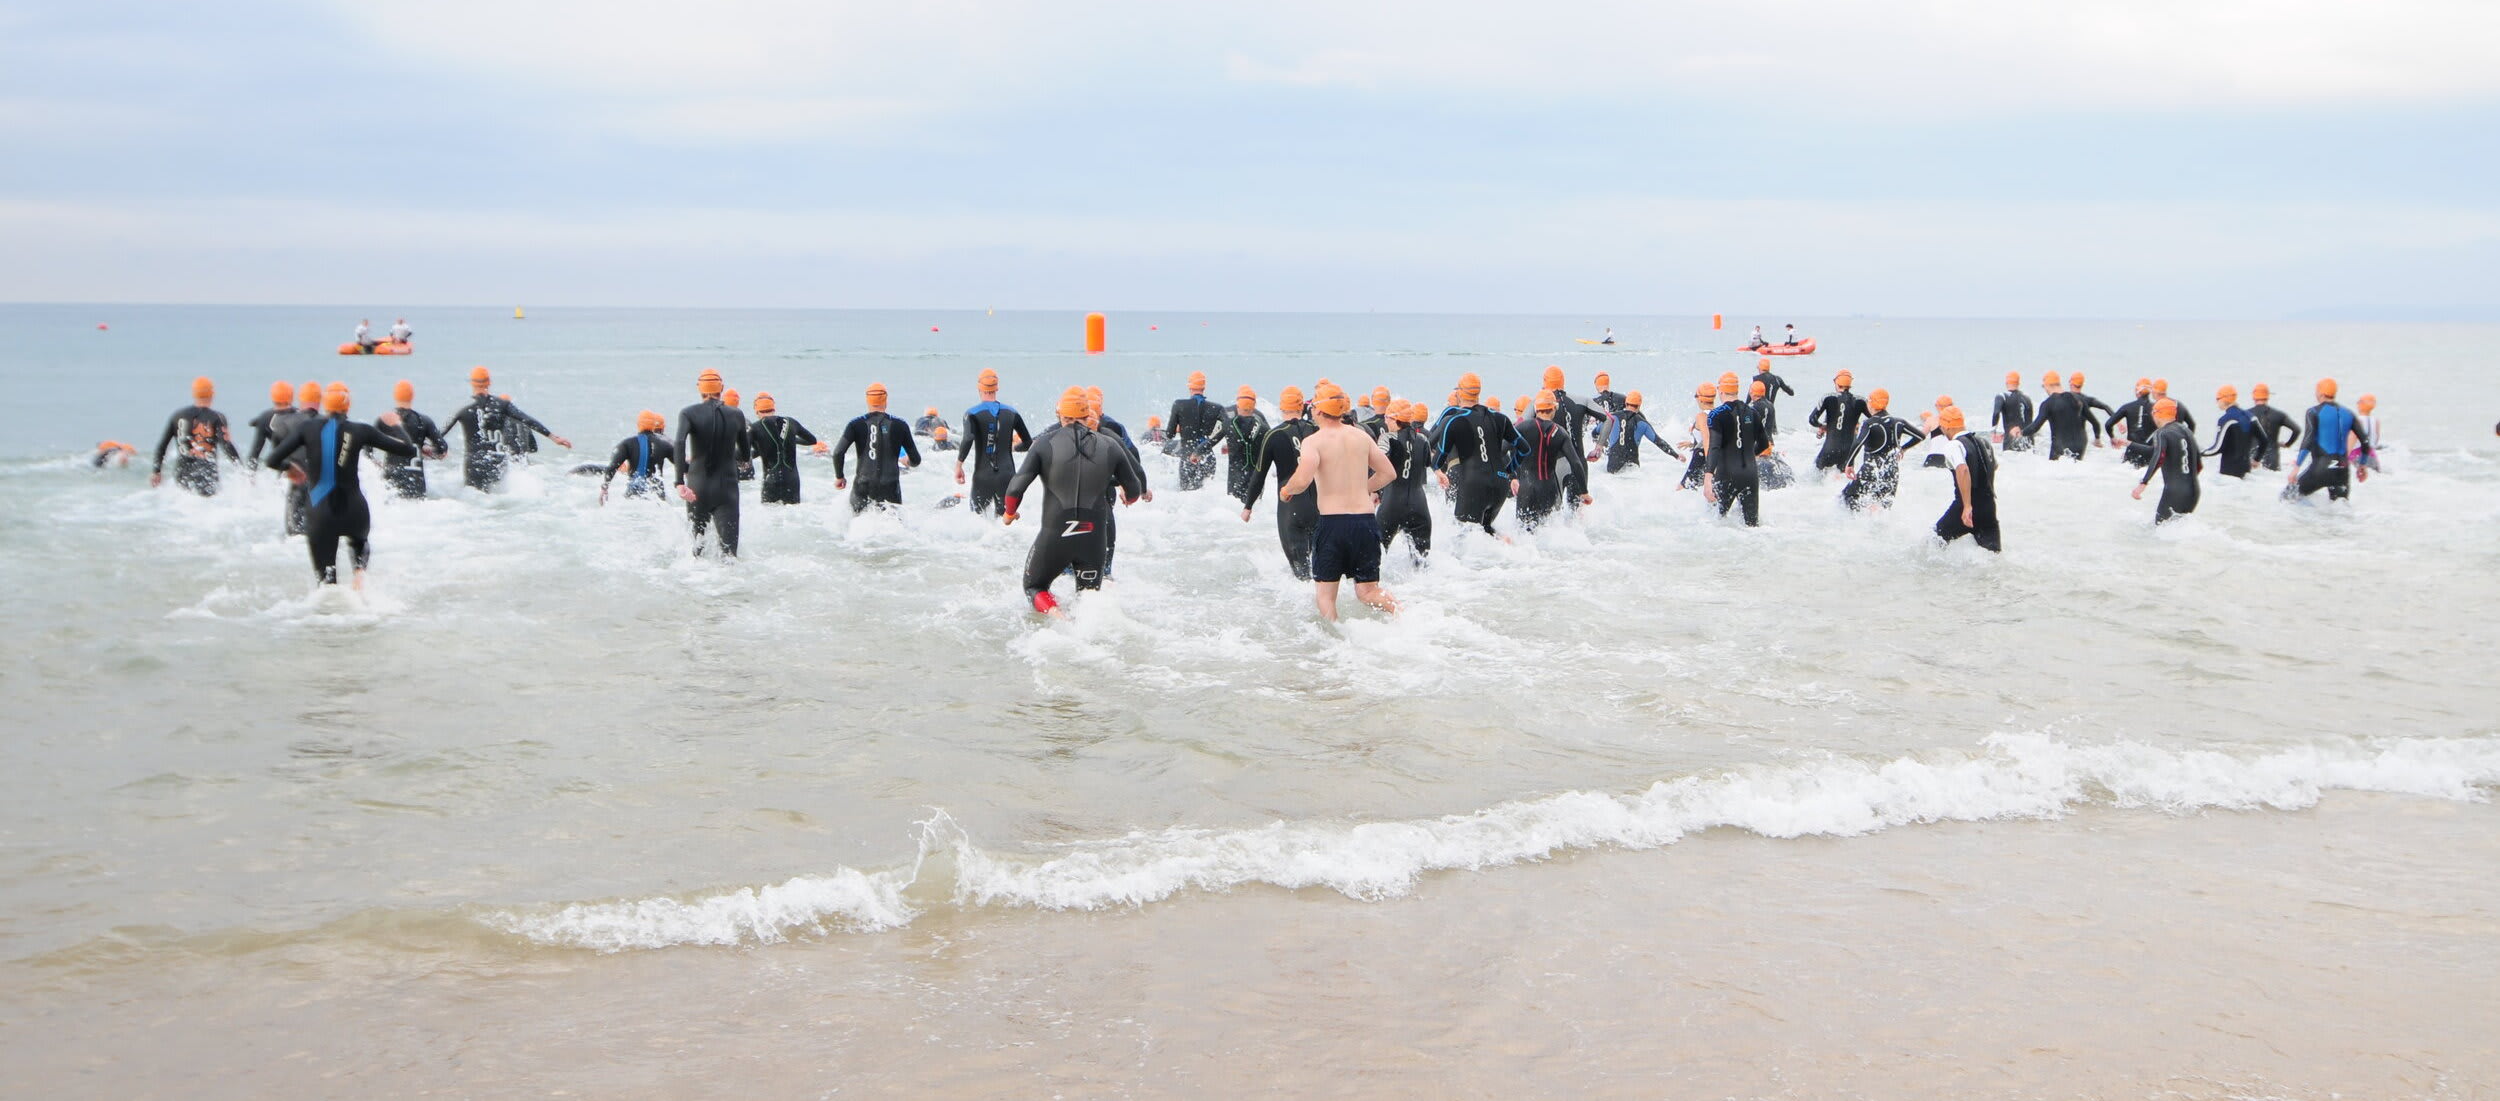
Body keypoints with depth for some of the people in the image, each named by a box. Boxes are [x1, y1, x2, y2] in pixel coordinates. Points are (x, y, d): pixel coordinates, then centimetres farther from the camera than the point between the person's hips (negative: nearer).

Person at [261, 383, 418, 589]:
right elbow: (409, 450, 2)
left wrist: (288, 470, 19)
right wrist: (394, 426, 20)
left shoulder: (307, 427, -3)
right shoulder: (361, 431, -3)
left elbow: (273, 460, -3)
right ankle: (359, 576, 7)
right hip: (353, 511, 1)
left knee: (326, 575, 13)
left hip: (319, 513, 0)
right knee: (359, 541, 35)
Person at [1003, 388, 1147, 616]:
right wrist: (1129, 497, 37)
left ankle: (1053, 614, -13)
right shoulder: (1110, 446, 2)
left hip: (1054, 536, -2)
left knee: (1034, 587, 20)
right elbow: (1134, 490, 12)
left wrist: (1009, 514, 13)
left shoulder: (1046, 443, -5)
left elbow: (1016, 487, -8)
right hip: (1094, 538, 2)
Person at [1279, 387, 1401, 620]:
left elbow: (1303, 480, -22)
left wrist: (1285, 491, -1)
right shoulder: (1362, 436, 9)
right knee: (1367, 591, 11)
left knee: (1325, 592, 9)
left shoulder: (1313, 441, -7)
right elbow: (1389, 473, 15)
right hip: (1365, 520, 4)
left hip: (1332, 522, -4)